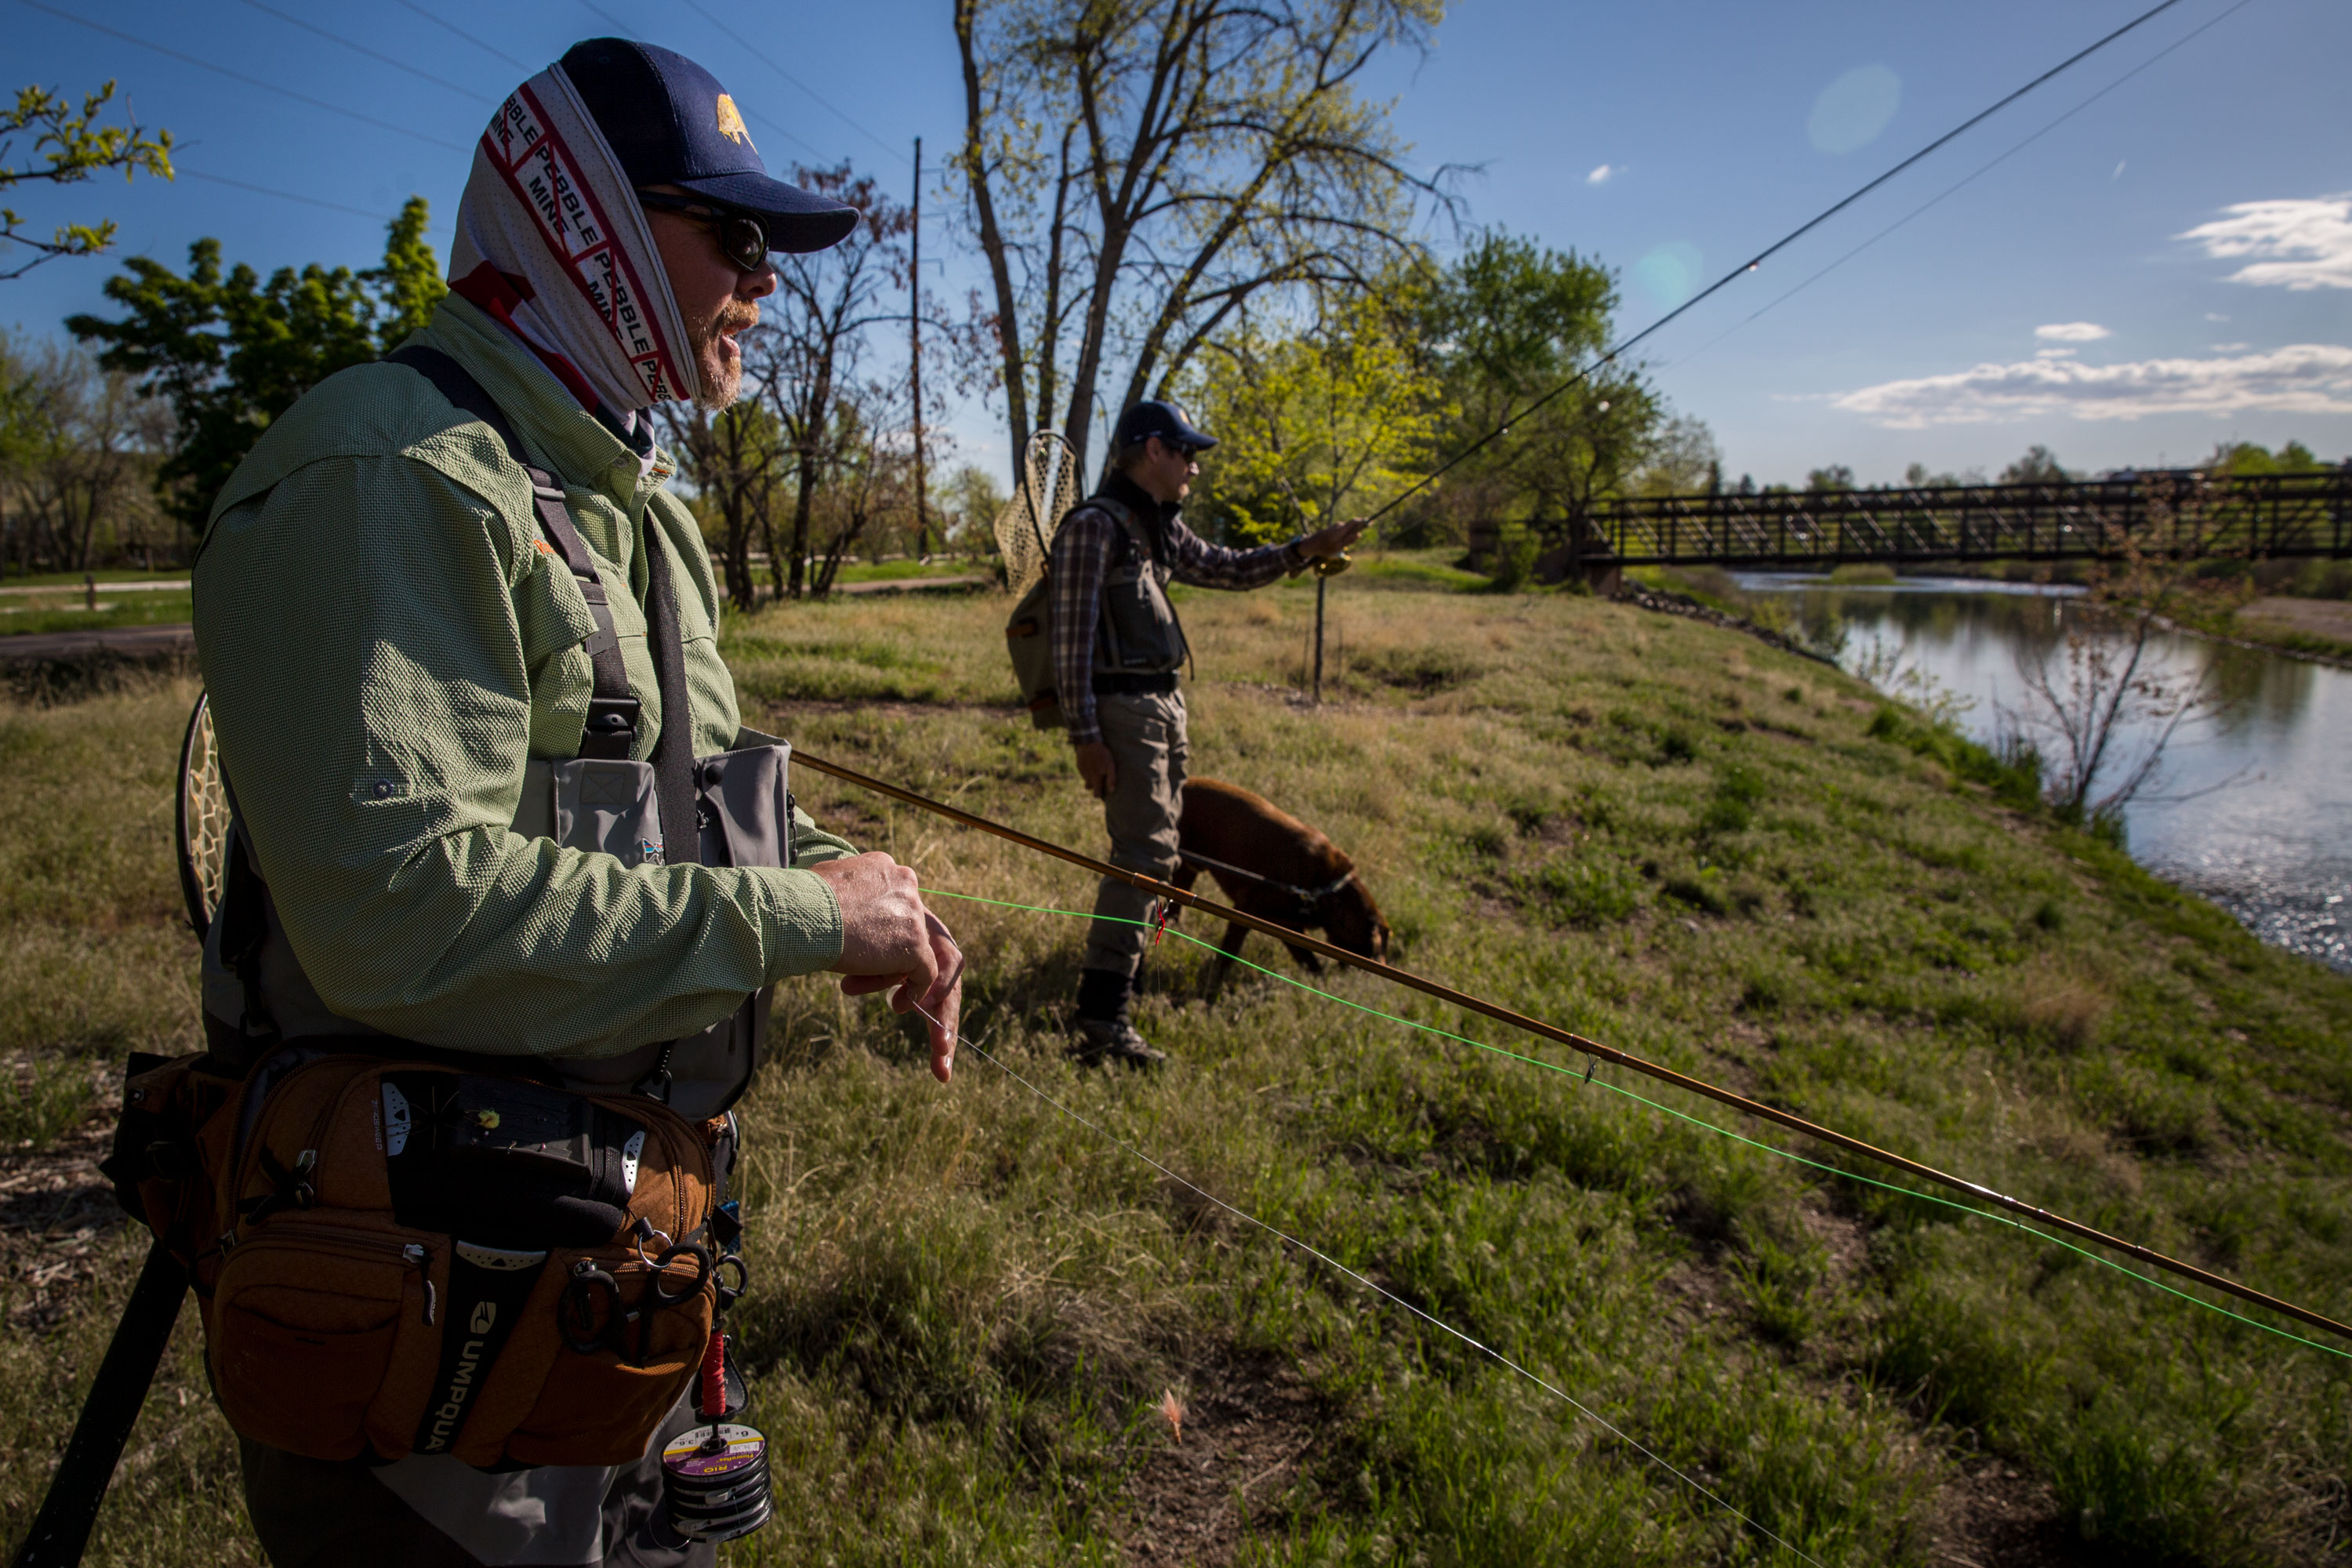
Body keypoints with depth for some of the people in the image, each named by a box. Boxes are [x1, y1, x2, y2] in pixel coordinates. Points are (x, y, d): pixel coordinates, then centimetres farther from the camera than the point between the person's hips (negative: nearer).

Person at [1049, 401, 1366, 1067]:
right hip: (1122, 707, -10)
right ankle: (1101, 1023, -14)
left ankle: (1113, 969, 34)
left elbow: (1231, 569, 24)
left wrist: (1307, 549, 13)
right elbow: (1071, 637, -17)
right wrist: (1085, 737, -21)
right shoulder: (1094, 525, -12)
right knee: (1145, 853, -14)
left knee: (1151, 847, 17)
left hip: (1165, 703, 10)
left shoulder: (1161, 528, 15)